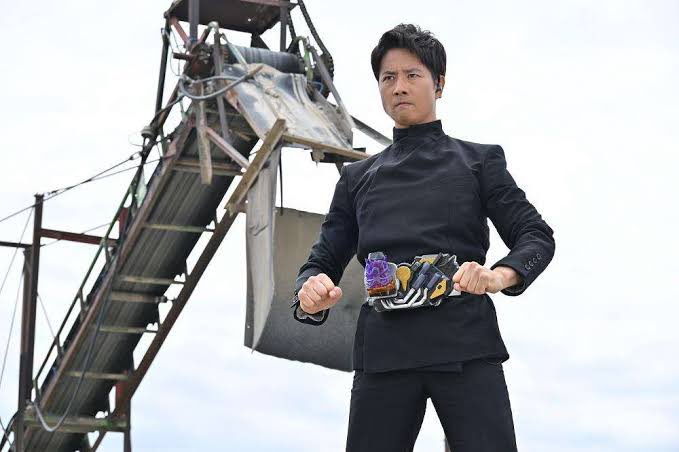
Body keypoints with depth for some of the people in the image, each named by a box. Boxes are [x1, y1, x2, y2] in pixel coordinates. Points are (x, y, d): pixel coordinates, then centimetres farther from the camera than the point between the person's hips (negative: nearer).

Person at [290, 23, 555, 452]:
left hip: (466, 344, -2)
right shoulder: (358, 178, 21)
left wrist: (501, 275, -16)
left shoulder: (480, 160, 14)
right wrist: (310, 296, -8)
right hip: (384, 350, 2)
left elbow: (537, 235, 7)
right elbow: (324, 259, 17)